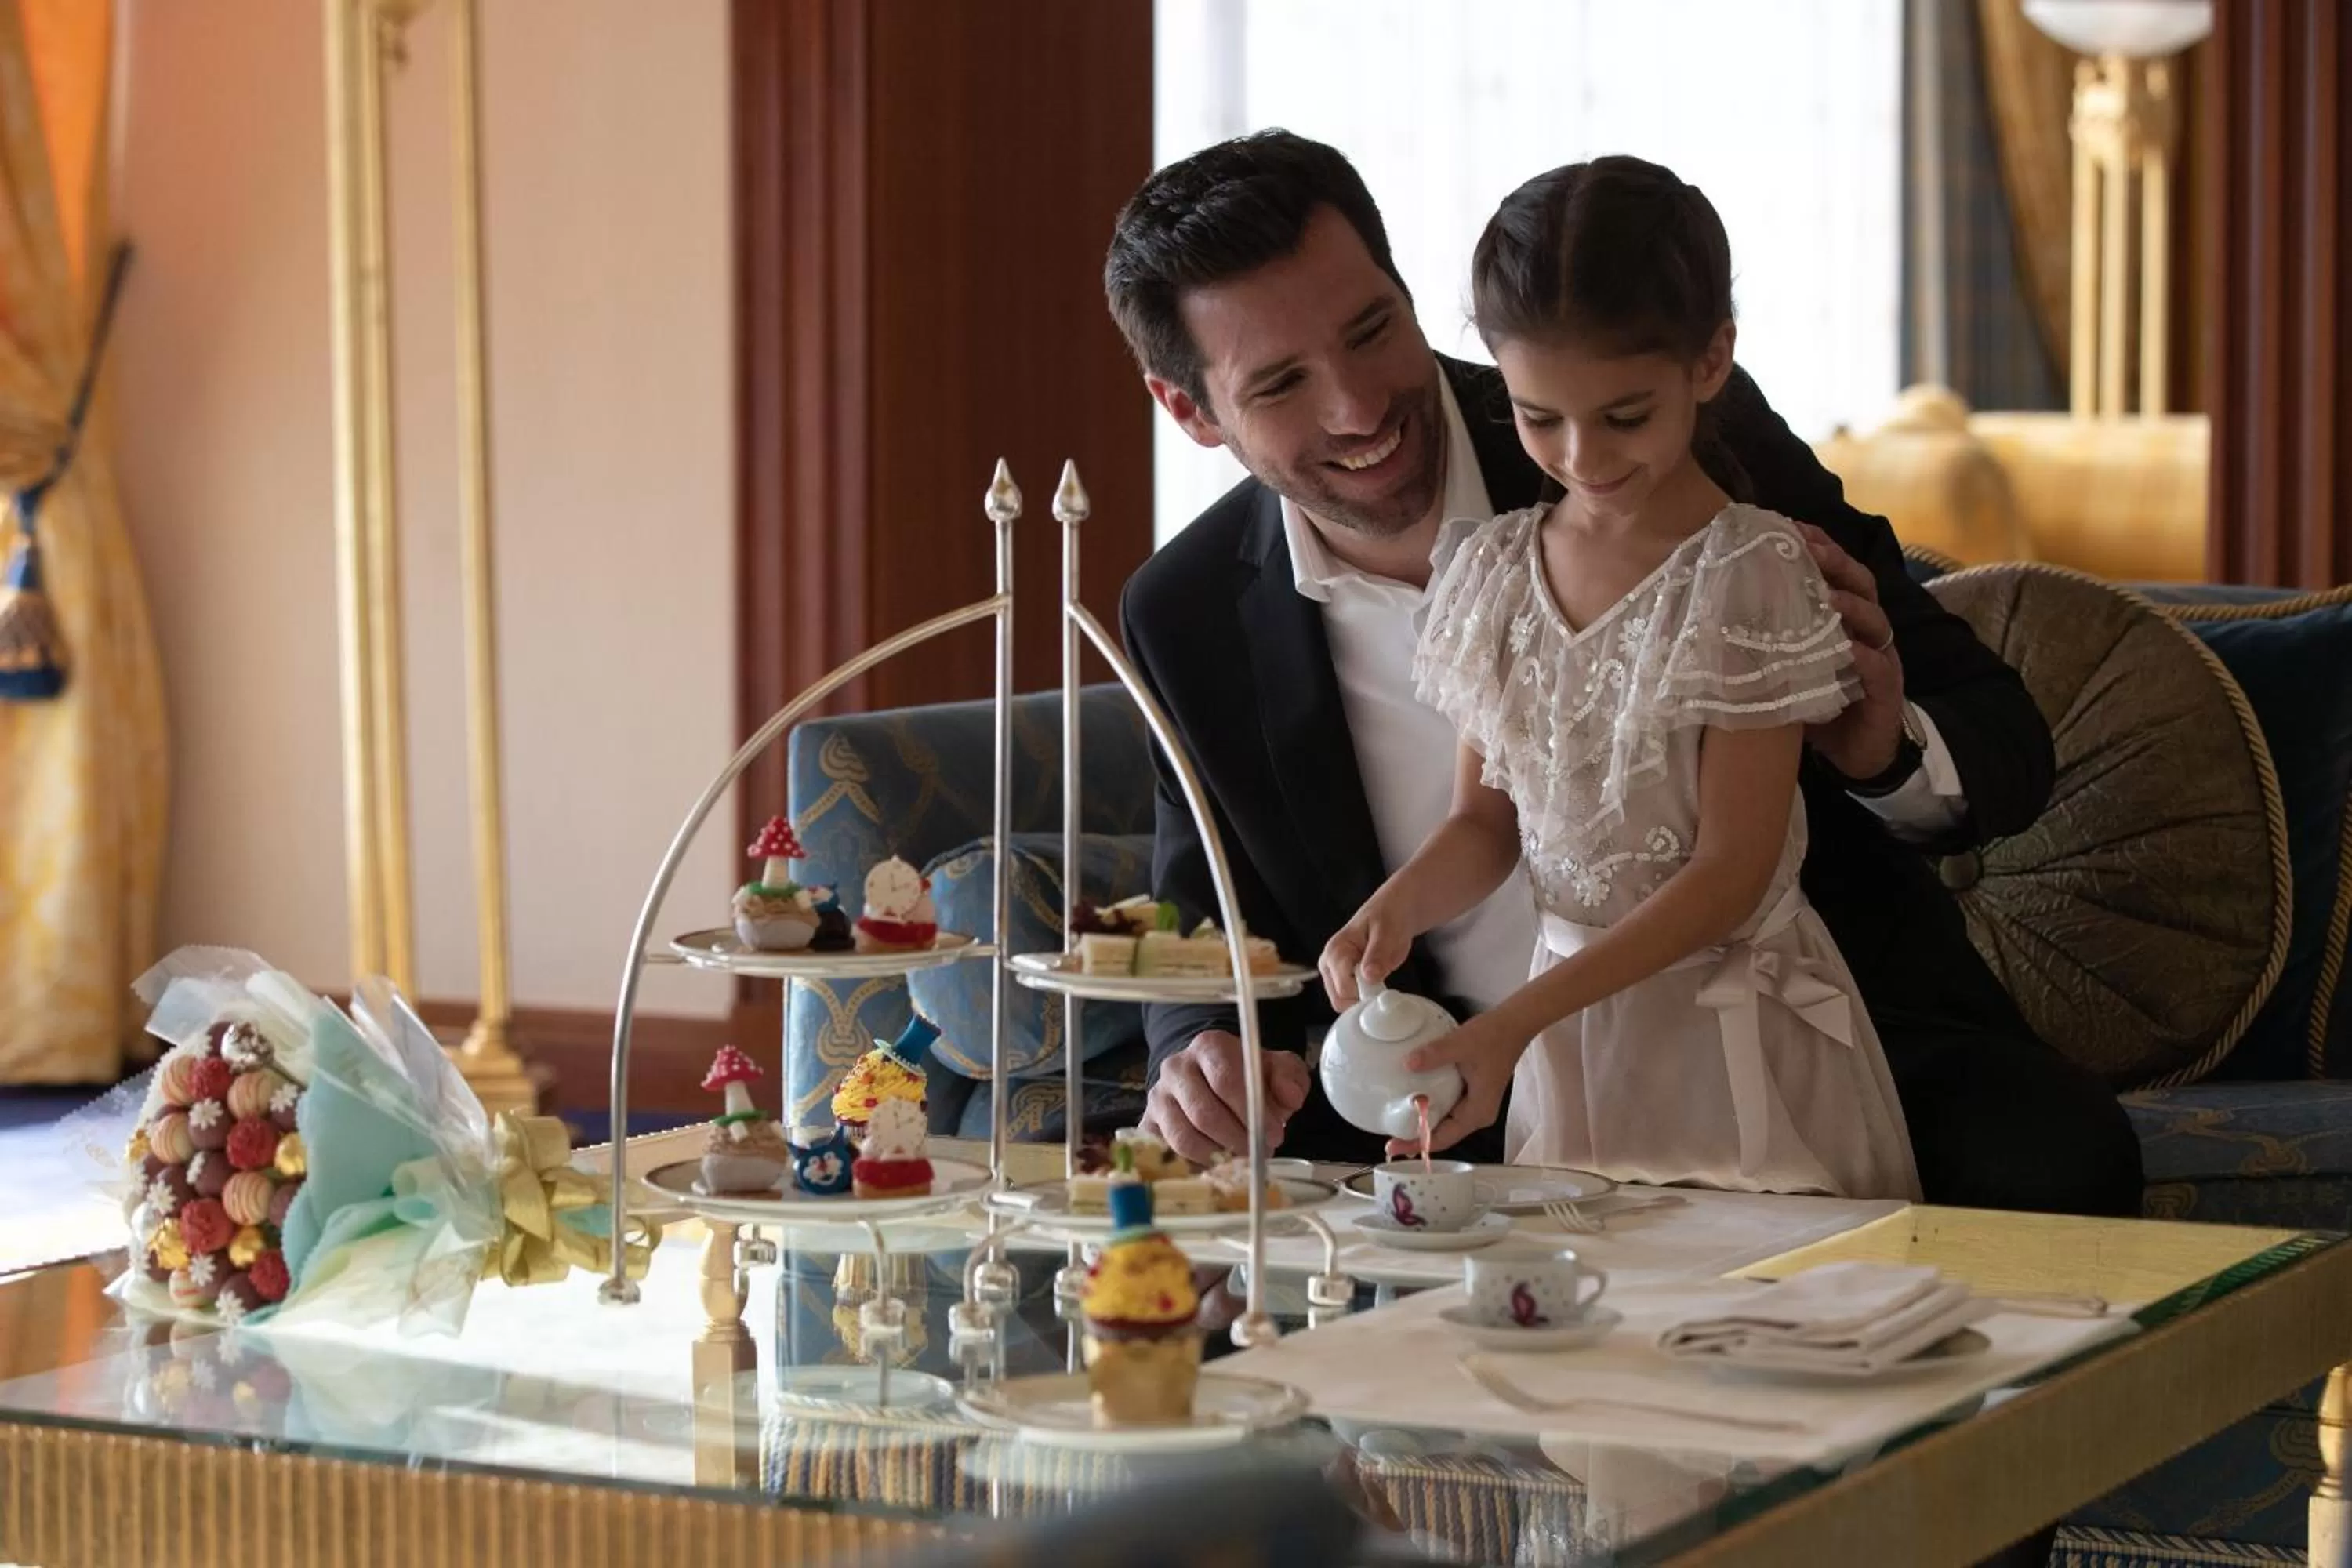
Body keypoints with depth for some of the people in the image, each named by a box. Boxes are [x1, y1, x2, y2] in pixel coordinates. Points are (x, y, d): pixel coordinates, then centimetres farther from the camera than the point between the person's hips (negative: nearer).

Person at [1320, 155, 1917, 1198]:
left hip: (1735, 1045, -5)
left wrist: (1516, 1020, -22)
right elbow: (1485, 819, 11)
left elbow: (1732, 872, -15)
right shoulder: (1497, 574, 4)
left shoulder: (1750, 572, -13)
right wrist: (1392, 912, -12)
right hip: (1567, 1050, 5)